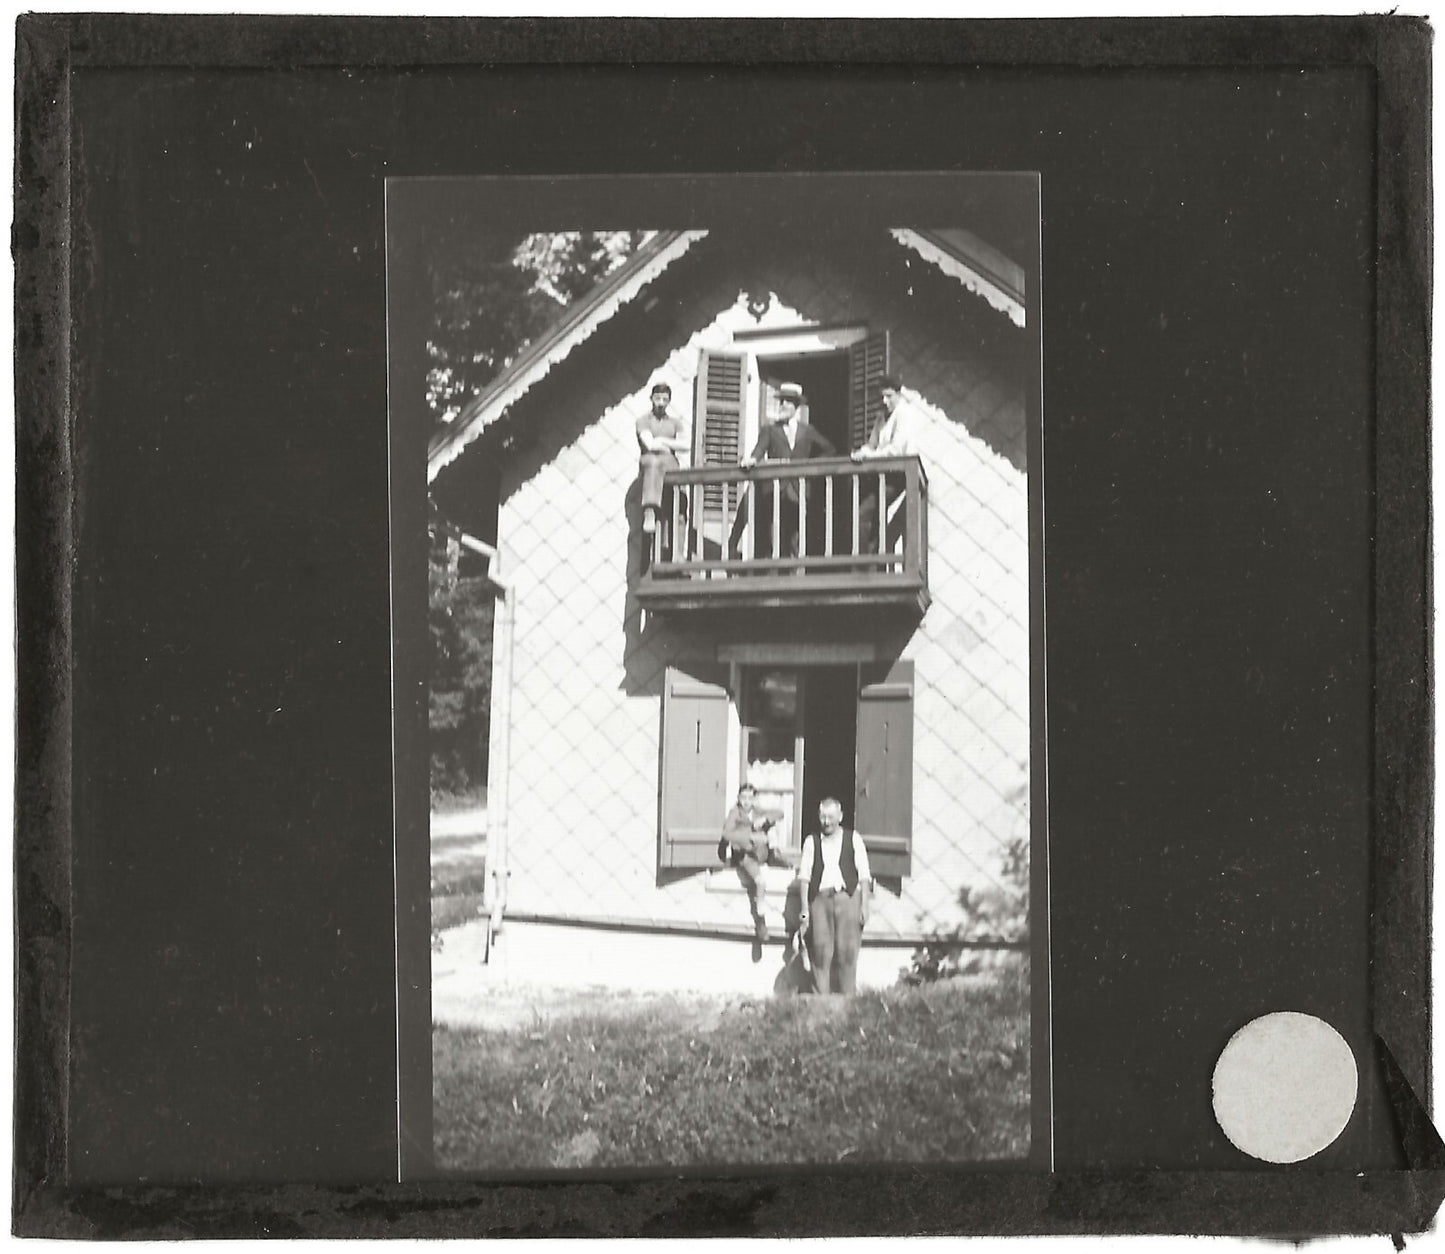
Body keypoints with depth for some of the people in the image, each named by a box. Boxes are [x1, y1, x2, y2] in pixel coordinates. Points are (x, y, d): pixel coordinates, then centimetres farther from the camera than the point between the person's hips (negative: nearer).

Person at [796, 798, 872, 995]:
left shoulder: (853, 839, 11)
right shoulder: (811, 842, 14)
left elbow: (864, 875, 6)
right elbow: (804, 876, 9)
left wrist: (864, 905, -3)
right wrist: (805, 909, 0)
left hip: (847, 898, -1)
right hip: (820, 899, 1)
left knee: (847, 952, -6)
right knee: (821, 951, -7)